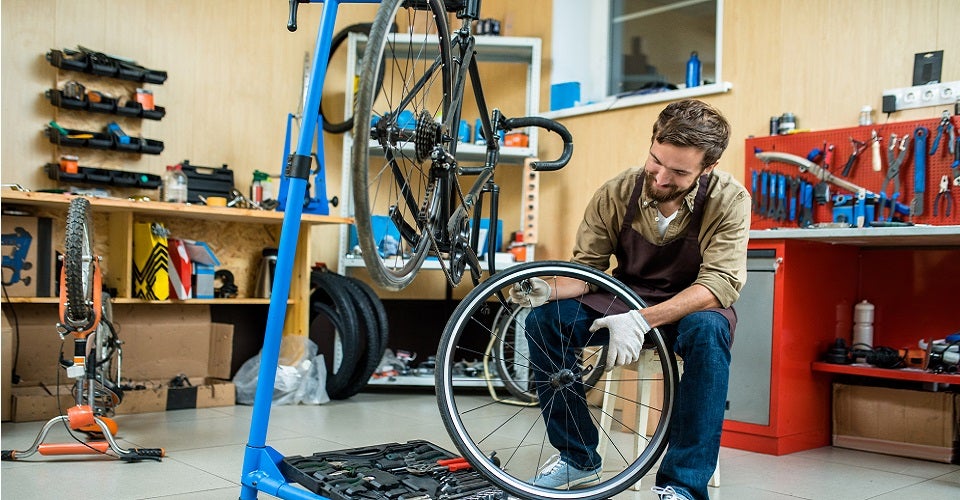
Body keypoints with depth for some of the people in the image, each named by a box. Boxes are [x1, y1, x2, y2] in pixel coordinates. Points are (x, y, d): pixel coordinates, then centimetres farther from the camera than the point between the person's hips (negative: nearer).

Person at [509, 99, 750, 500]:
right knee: (544, 321, -19)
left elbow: (719, 282, -28)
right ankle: (579, 458, -3)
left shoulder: (729, 199, -20)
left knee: (708, 330, -38)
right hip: (626, 300, 3)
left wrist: (642, 320, -41)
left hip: (692, 307, -3)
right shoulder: (616, 194, -13)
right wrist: (548, 292, -30)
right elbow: (586, 267, -6)